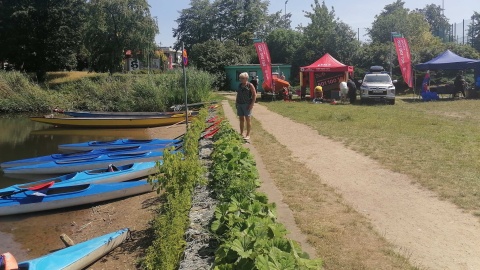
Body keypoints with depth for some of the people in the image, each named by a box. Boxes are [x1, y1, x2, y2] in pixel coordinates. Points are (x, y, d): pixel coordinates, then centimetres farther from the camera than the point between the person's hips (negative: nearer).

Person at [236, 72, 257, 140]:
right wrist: (236, 102, 13)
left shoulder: (250, 85, -5)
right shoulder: (240, 85, 13)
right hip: (239, 104, 6)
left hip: (247, 105, -6)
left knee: (248, 119, -2)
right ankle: (241, 134, 20)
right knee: (241, 119, 10)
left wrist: (252, 104, -14)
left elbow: (254, 95, -7)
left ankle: (248, 135, 4)